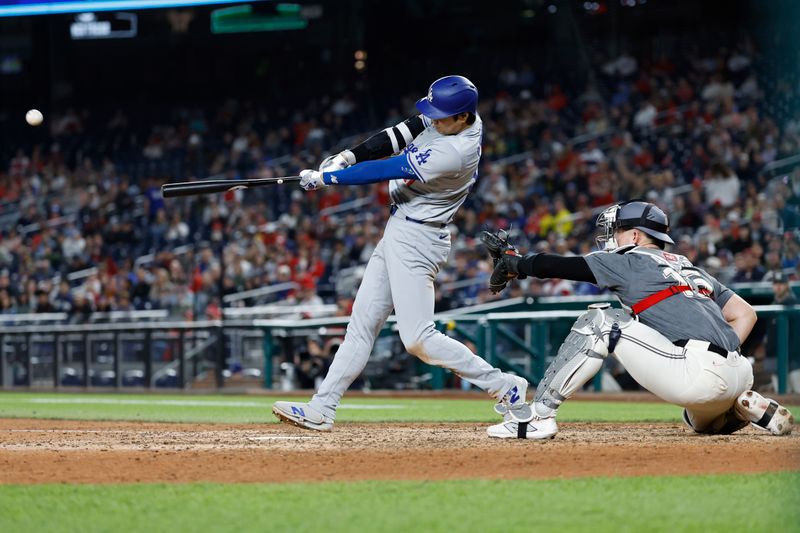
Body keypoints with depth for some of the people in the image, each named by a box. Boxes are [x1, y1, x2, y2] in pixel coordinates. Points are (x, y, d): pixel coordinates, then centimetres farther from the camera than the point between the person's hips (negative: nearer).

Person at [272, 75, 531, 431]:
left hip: (416, 239, -10)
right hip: (398, 232, 10)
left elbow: (387, 171, -22)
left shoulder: (454, 153, -27)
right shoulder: (451, 118, -1)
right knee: (362, 322, 10)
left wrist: (324, 178, -15)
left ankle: (504, 388, -5)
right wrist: (350, 156, -8)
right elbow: (402, 134, 5)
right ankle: (321, 410, 14)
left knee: (418, 339, -14)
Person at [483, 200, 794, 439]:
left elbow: (559, 266, 10)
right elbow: (745, 313, 26)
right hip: (736, 376, 8)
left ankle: (538, 416, -4)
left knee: (599, 322, -1)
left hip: (696, 373, -8)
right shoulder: (692, 269, 29)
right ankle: (753, 409, 12)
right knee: (703, 421, 42)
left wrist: (514, 263, 27)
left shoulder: (630, 261, 8)